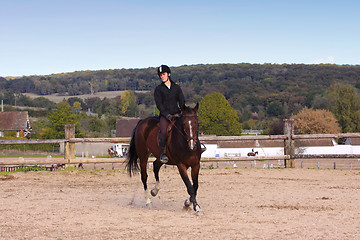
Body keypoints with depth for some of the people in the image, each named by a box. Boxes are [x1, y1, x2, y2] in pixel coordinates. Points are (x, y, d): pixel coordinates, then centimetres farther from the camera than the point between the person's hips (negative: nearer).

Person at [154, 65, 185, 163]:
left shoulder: (177, 87, 14)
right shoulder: (158, 89, 6)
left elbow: (182, 101, 11)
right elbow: (159, 104, -3)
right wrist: (167, 115, -16)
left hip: (177, 114, 3)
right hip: (164, 115, -3)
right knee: (164, 131, -32)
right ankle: (162, 152, -20)